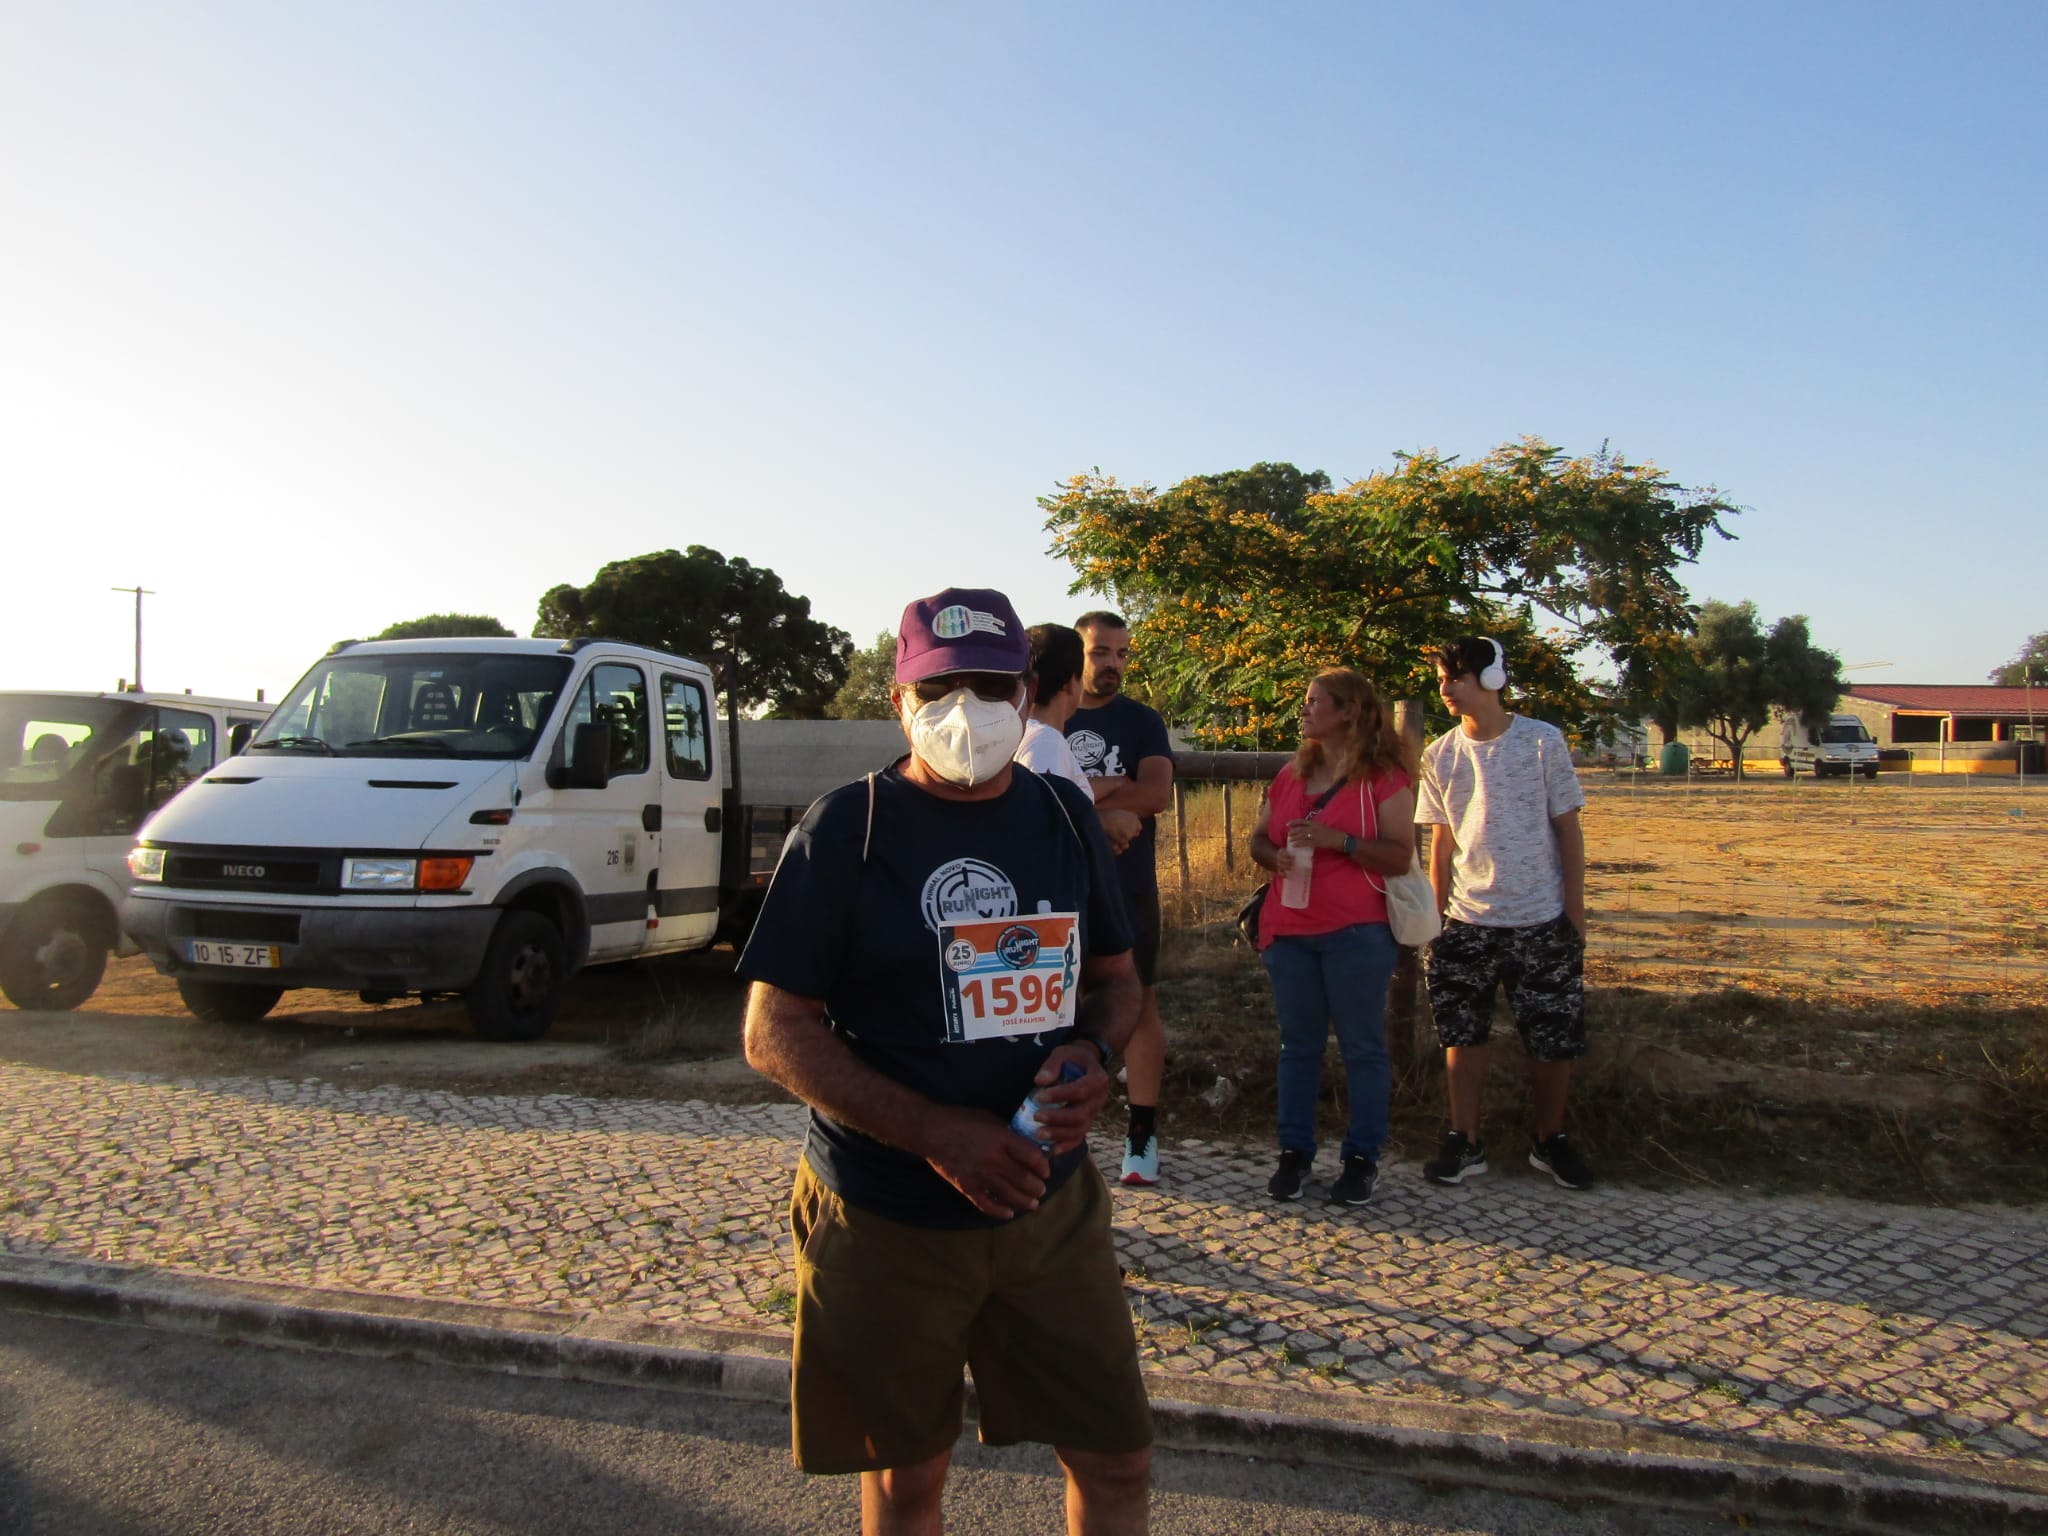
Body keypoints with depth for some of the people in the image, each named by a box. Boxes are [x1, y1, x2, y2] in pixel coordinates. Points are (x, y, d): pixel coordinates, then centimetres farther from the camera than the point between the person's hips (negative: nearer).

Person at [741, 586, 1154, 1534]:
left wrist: (1099, 1054, -9)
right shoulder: (845, 831, -10)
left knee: (1117, 1459, 12)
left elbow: (1115, 975, 14)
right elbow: (774, 1031, -12)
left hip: (1053, 1200, 4)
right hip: (886, 1218, -3)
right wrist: (935, 1133, -21)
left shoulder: (1063, 815, 4)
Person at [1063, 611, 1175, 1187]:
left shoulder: (1142, 721, 3)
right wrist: (1110, 789, -15)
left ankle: (1142, 1135, 11)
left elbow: (1156, 794, -12)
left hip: (1128, 890, -1)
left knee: (1139, 1005, 2)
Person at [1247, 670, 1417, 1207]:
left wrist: (1338, 840, -21)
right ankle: (1294, 1152, 17)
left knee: (1362, 1046, 3)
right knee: (1298, 1044, 10)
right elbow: (1257, 840, 18)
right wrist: (1275, 856, -4)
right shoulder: (1290, 776, 14)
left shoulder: (1384, 777, -4)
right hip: (1289, 931, 5)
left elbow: (1401, 856, -10)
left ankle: (1362, 1158, 12)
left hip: (1357, 933, -5)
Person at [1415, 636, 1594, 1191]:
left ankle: (1551, 1140, 24)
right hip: (1468, 922, 2)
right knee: (1463, 1034, 5)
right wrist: (1435, 918, 4)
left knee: (1555, 1040, 5)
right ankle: (1466, 1142, 18)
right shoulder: (1440, 756, 3)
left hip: (1542, 921, -2)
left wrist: (1575, 913, -4)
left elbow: (1568, 830, -1)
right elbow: (1442, 843, 7)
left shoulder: (1543, 742, -5)